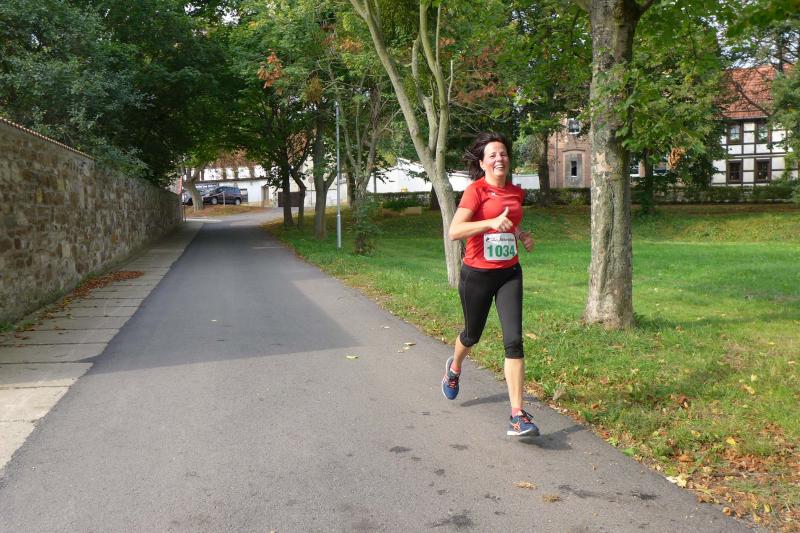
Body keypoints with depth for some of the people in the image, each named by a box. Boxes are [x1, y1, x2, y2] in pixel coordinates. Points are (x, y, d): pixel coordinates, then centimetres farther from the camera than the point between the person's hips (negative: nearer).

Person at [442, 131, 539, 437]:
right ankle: (454, 367, 53)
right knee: (473, 335, 17)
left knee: (514, 340, -10)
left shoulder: (517, 193, 6)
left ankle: (517, 415, -8)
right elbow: (454, 232, -23)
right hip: (477, 275, -3)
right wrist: (492, 222, -34)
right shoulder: (476, 190, -12)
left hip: (509, 274, 4)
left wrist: (521, 235, 5)